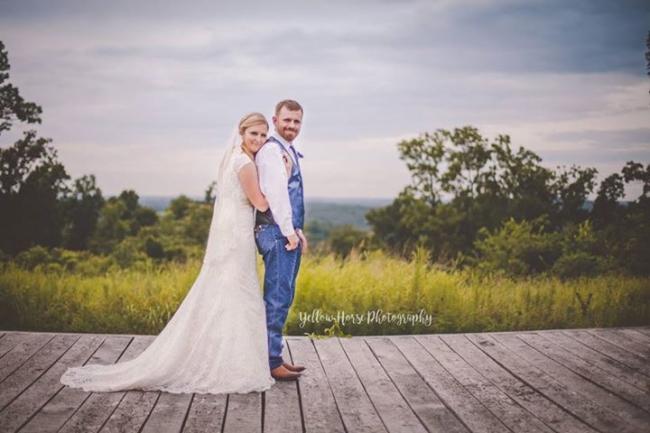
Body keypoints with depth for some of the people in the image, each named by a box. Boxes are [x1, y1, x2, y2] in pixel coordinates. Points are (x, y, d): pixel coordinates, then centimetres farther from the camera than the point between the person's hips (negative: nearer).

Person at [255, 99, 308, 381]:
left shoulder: (288, 152, 22)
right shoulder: (272, 150, -11)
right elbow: (276, 192, -20)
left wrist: (297, 231, 16)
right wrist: (290, 232, -21)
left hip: (289, 234, 10)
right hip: (278, 234, -10)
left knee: (282, 297, 13)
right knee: (277, 298, -8)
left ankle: (274, 357, 22)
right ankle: (271, 363, -2)